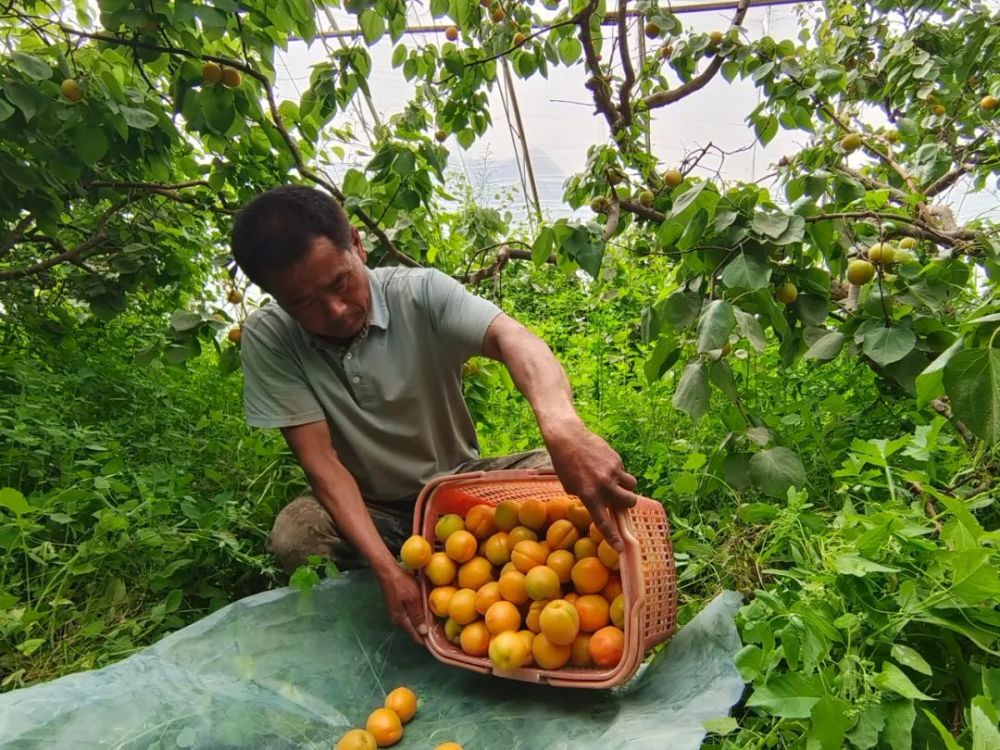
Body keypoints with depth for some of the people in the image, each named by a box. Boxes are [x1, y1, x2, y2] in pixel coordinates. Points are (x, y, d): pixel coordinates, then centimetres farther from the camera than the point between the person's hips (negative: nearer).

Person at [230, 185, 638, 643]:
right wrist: (388, 570, -31)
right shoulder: (267, 339, -15)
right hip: (364, 510, 0)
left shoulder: (421, 293, -18)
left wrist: (562, 428, -60)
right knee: (294, 536, -32)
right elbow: (320, 461, -19)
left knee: (561, 471, -24)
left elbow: (509, 338, -37)